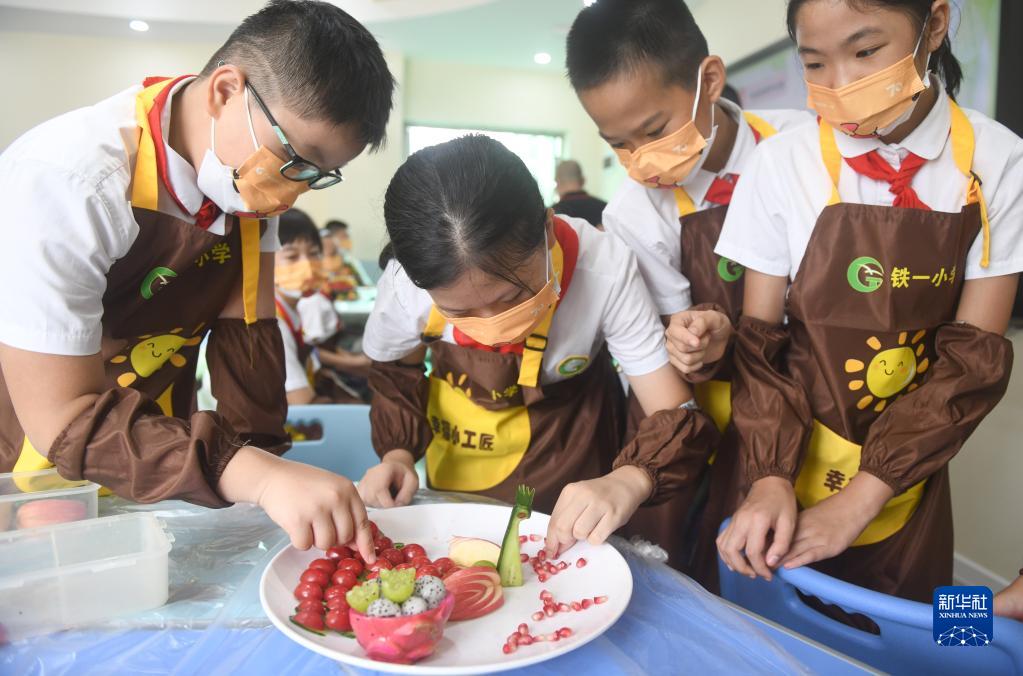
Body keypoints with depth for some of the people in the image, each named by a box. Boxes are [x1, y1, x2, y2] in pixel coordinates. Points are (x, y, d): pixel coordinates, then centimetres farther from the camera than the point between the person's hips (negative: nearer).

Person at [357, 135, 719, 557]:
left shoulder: (603, 268, -34)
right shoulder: (405, 285, -29)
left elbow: (674, 414, -28)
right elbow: (395, 370, -7)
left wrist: (629, 482, -48)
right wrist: (397, 453, -23)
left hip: (569, 449, 0)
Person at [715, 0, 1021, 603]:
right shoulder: (782, 164, -11)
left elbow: (975, 356, -9)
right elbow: (759, 341, -7)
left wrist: (862, 496, -16)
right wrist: (769, 478, -20)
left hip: (907, 481, 1)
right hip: (795, 465, 0)